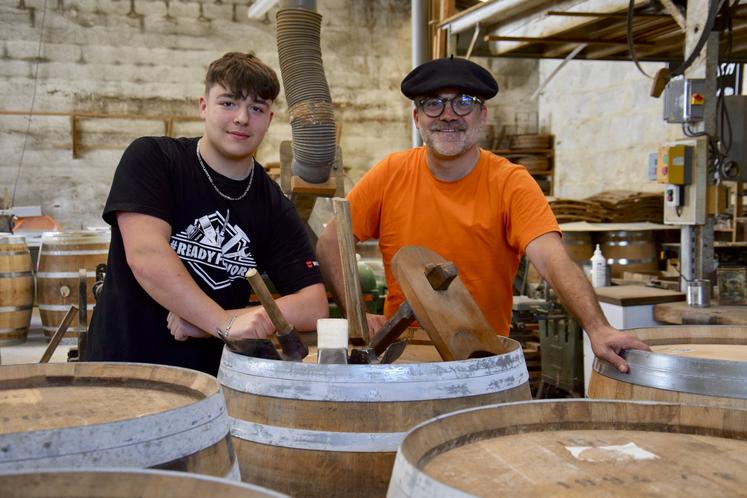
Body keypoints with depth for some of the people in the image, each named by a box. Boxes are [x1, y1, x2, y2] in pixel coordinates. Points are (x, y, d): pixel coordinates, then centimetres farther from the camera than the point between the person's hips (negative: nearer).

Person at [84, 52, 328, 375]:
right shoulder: (150, 158, -4)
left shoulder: (274, 207, 3)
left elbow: (315, 306, -4)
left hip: (214, 378, 1)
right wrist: (225, 322, -28)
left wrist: (208, 324, -16)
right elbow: (146, 255, -18)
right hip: (123, 363, -1)